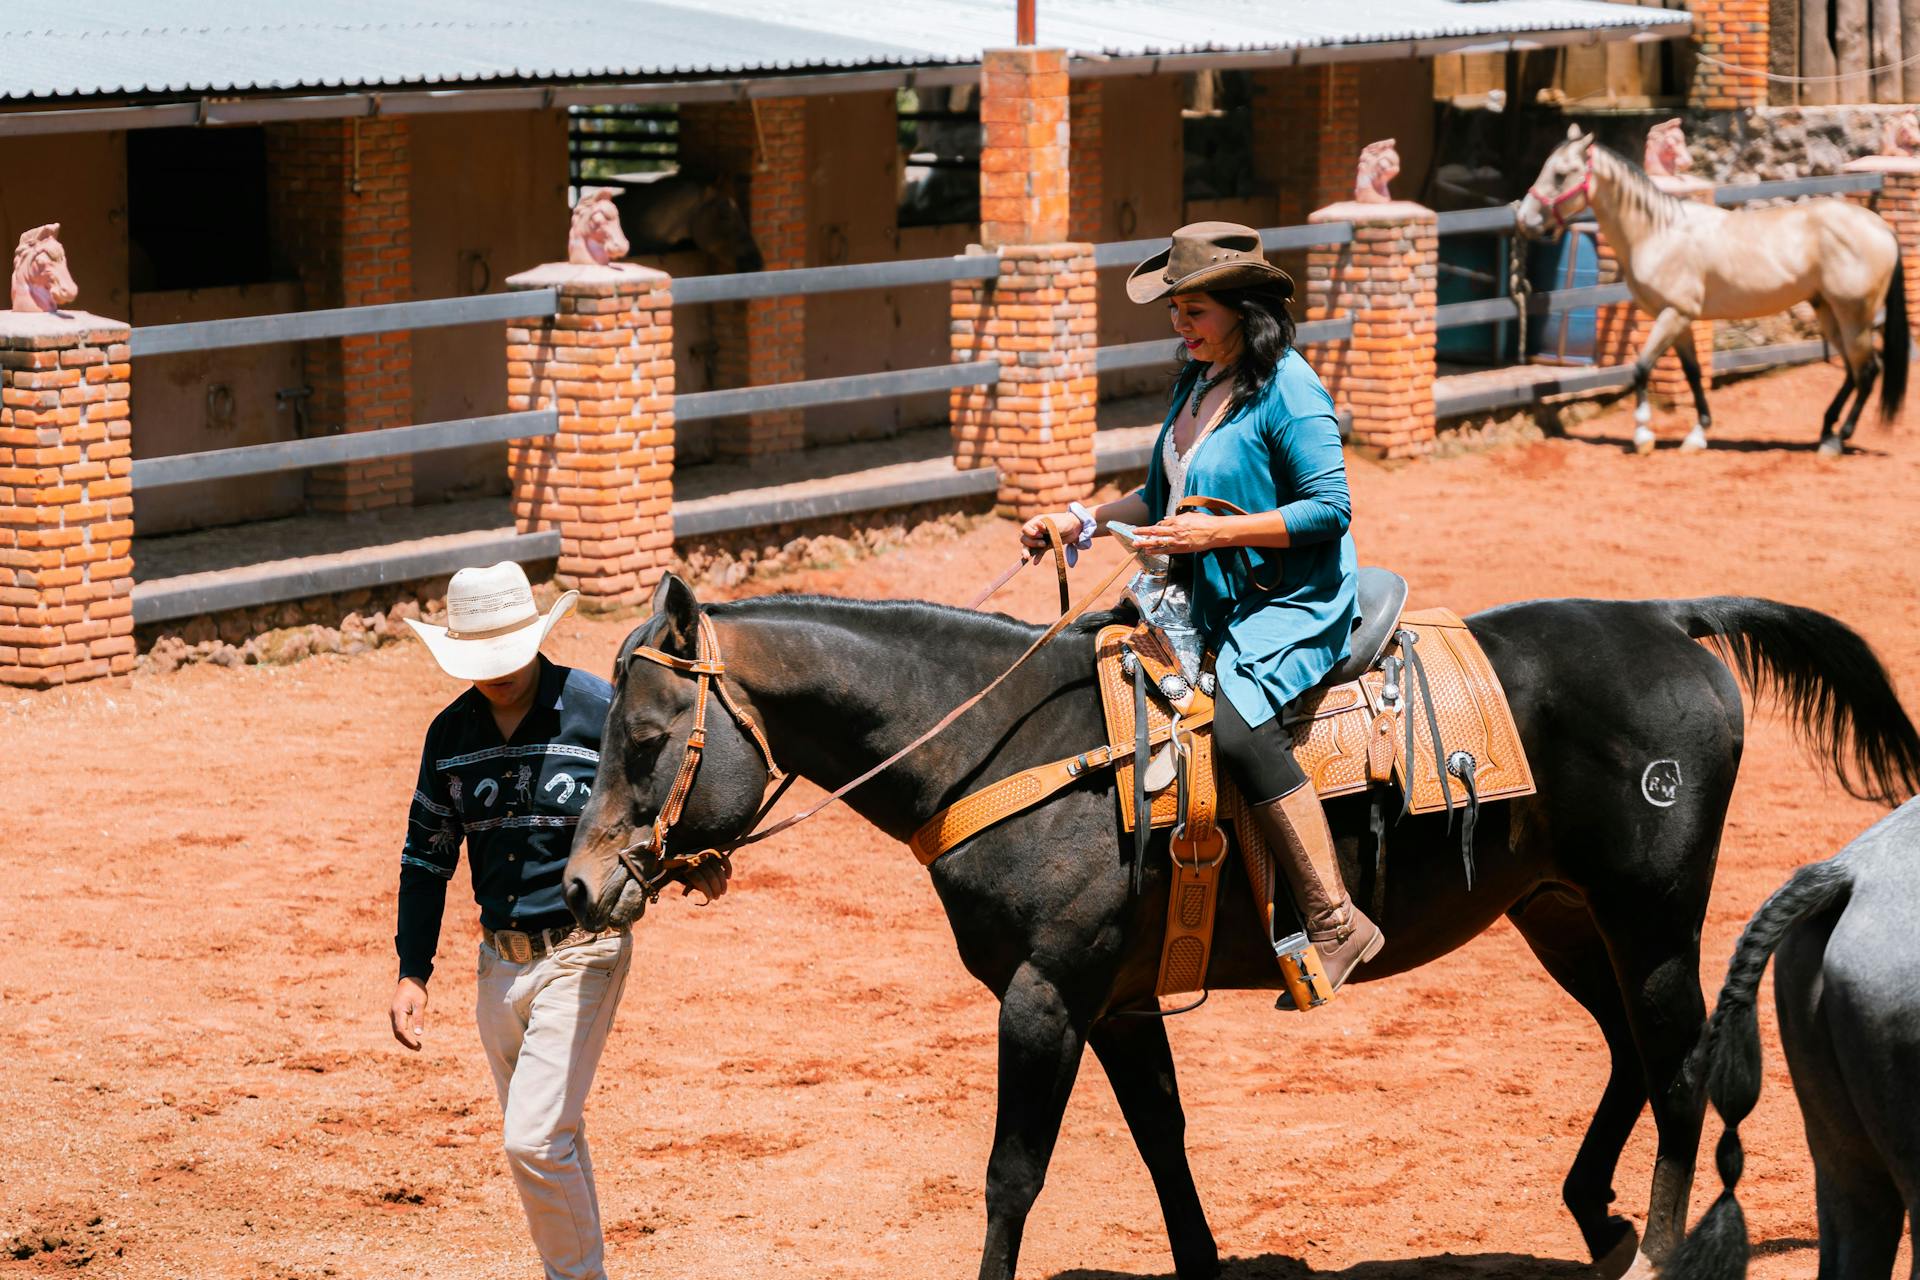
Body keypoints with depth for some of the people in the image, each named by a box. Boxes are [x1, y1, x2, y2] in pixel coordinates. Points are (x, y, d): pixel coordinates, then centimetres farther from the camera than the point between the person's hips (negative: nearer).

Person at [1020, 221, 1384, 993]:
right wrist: (1082, 519, 6)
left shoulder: (1287, 392, -13)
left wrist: (1213, 531, -23)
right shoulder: (1196, 384, 13)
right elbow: (1161, 498, 22)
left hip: (1293, 606, -10)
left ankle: (1335, 921, -32)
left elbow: (1330, 507, -18)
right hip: (1210, 603, 10)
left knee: (1238, 726, -33)